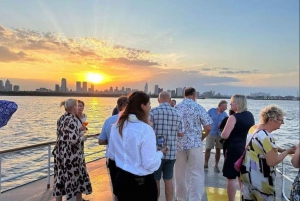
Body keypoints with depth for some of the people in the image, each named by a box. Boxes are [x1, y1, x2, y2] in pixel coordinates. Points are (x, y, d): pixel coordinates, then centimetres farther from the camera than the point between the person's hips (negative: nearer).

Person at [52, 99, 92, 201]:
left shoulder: (61, 119, 7)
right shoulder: (73, 120, -20)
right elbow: (74, 140, -28)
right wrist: (83, 138, -8)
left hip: (60, 153, 8)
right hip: (71, 155, -8)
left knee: (60, 180, 14)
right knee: (77, 179, 11)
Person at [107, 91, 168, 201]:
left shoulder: (116, 126, -2)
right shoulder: (145, 129, -22)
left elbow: (111, 155, 8)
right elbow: (150, 164, -20)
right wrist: (160, 153, -2)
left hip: (122, 180, 6)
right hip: (143, 183, -5)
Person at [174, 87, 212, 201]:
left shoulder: (176, 108, 1)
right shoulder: (198, 108, -5)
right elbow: (208, 128, -6)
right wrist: (202, 138, 12)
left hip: (179, 144, 3)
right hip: (195, 144, -3)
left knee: (179, 174, 15)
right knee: (196, 174, 5)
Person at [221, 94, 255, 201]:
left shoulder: (234, 117, -19)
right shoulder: (250, 116, 6)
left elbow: (224, 135, -23)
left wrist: (222, 132, -3)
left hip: (234, 149, -8)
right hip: (246, 149, 8)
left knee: (231, 178, 1)